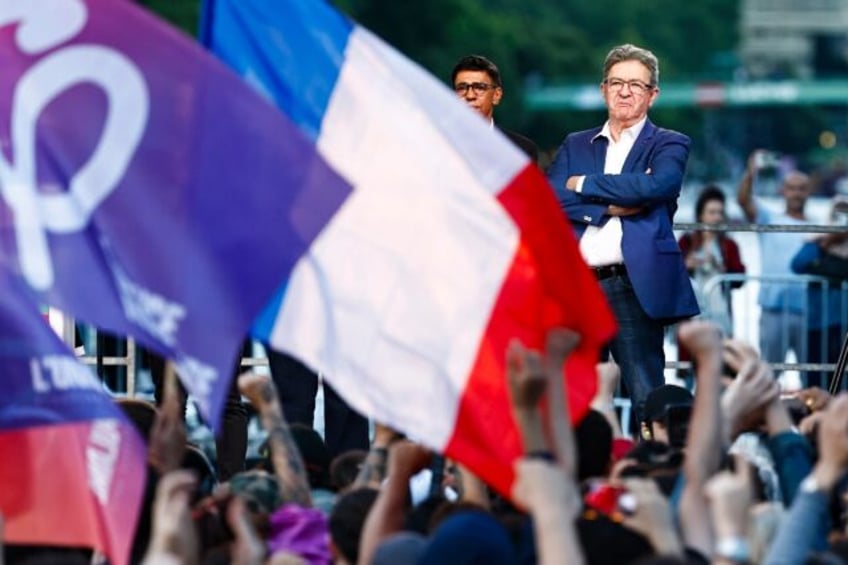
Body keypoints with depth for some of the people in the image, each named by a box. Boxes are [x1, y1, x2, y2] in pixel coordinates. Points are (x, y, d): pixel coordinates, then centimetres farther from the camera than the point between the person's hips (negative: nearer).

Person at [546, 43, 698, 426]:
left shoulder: (668, 146, 9)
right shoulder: (575, 146, 19)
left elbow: (655, 185, -13)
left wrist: (585, 184, -3)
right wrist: (613, 207, -9)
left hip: (632, 288, -3)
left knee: (648, 401, -7)